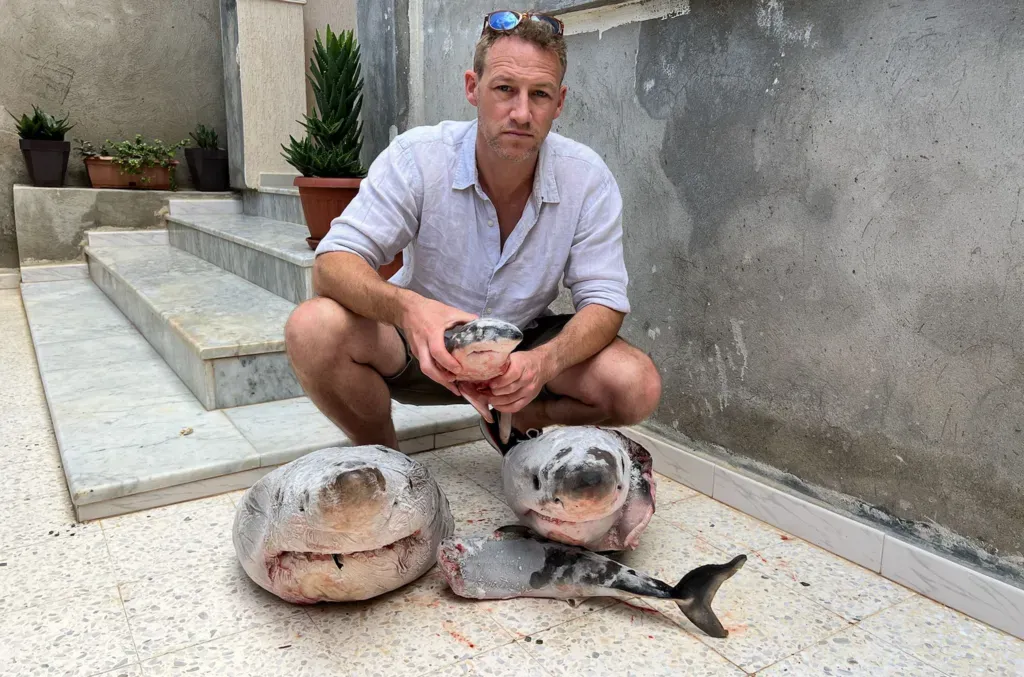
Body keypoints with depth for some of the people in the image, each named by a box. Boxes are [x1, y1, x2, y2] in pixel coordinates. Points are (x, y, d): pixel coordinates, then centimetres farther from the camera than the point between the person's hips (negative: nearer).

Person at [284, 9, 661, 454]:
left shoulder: (588, 179, -14)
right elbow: (333, 263, -22)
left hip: (523, 345, 2)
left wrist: (544, 363, -37)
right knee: (313, 329, -30)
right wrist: (407, 308, -45)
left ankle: (513, 423, 9)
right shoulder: (416, 157, -18)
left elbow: (604, 301, -14)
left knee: (637, 386, -23)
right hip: (423, 346, -1)